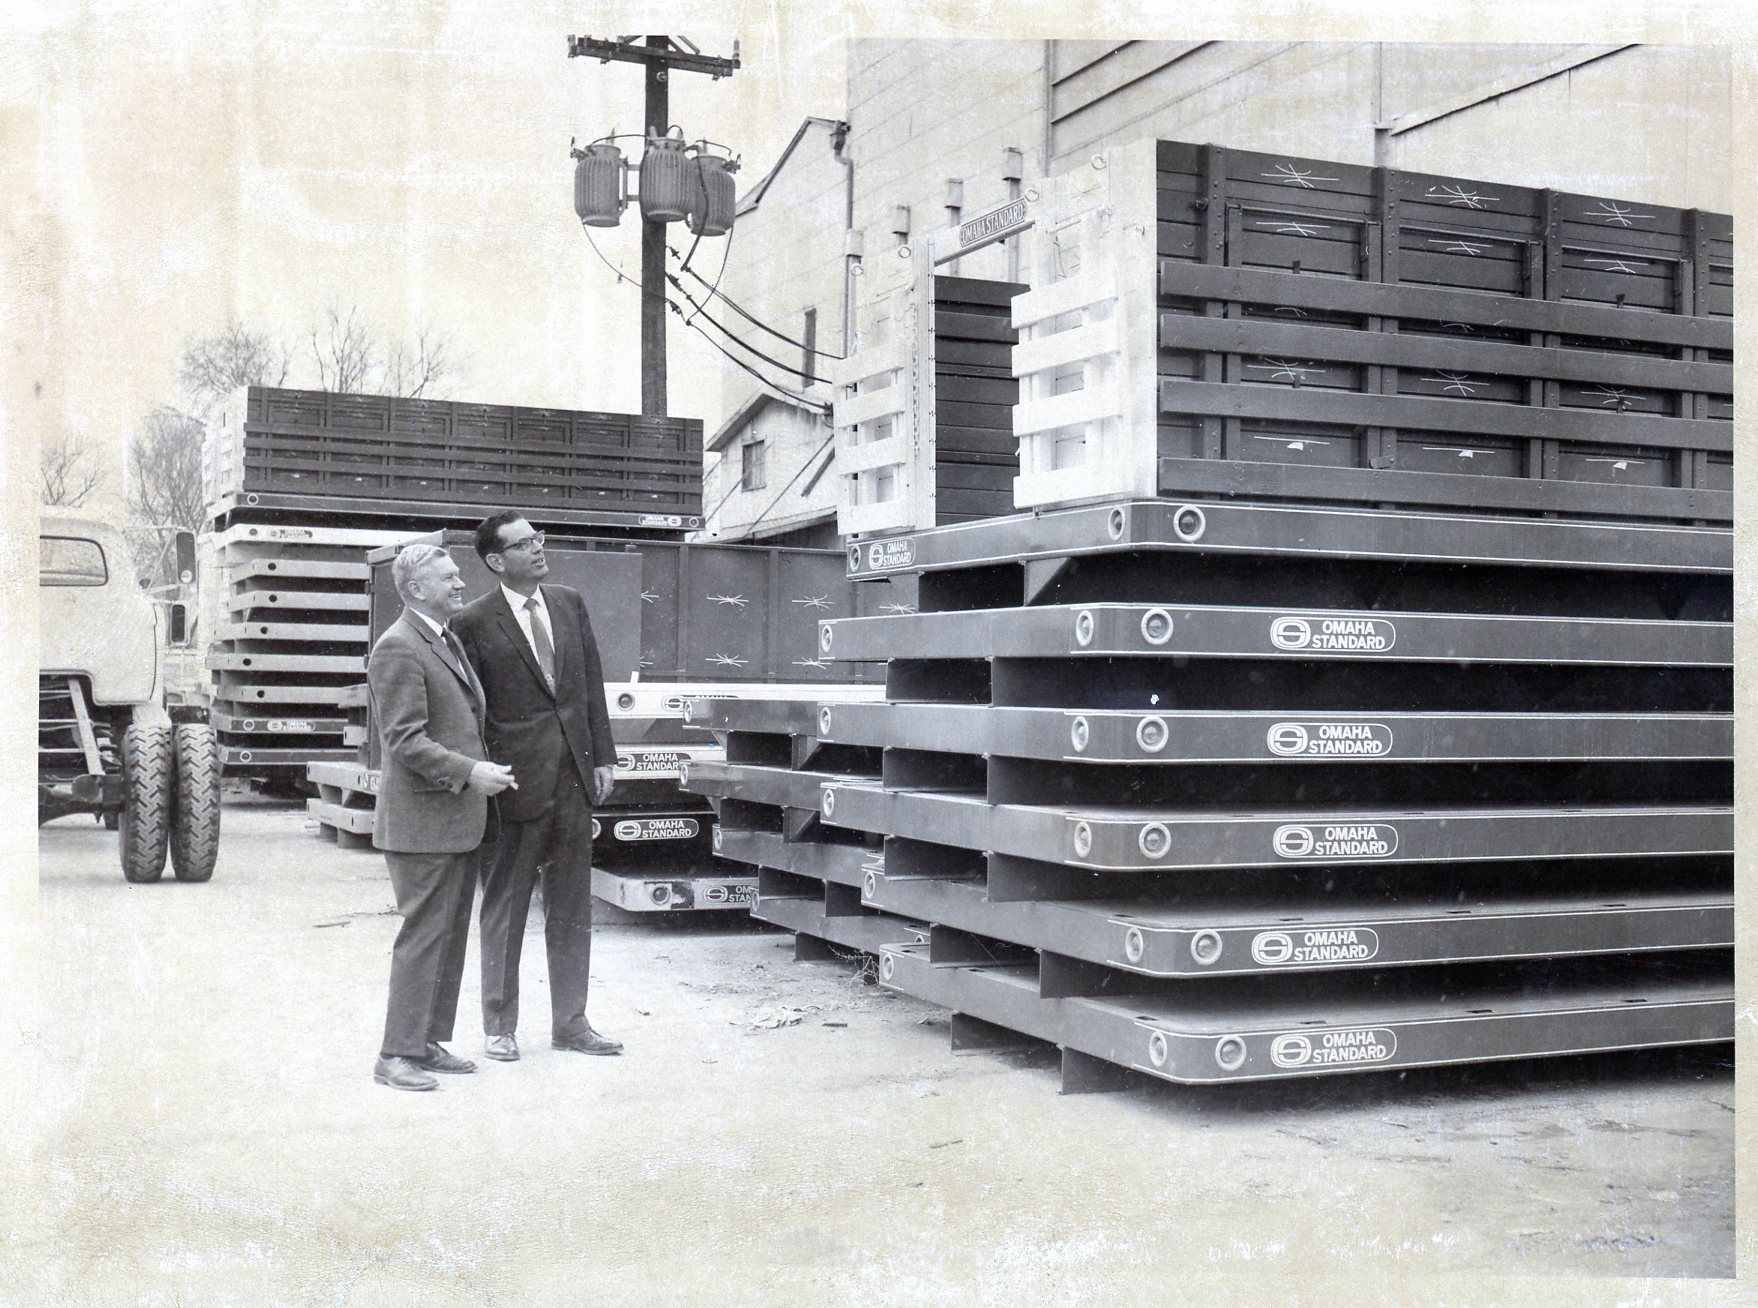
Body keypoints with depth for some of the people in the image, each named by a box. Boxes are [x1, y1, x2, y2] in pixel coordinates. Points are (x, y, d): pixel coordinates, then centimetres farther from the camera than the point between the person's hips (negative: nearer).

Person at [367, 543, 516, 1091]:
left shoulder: (448, 641, 18)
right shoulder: (398, 648, -13)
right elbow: (405, 738, -20)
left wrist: (484, 771, 17)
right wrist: (469, 771, -25)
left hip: (458, 819, 10)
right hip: (422, 822, -10)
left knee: (451, 935, 13)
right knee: (423, 935, -6)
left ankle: (427, 1042, 22)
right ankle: (397, 1055, 1)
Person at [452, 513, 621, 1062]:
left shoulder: (570, 603, 9)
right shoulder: (475, 622, -7)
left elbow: (592, 683, 12)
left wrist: (603, 755, 7)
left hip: (573, 777, 5)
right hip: (516, 782, -5)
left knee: (571, 907, 12)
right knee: (504, 908, 6)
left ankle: (570, 1022, 23)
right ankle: (499, 1026, 18)